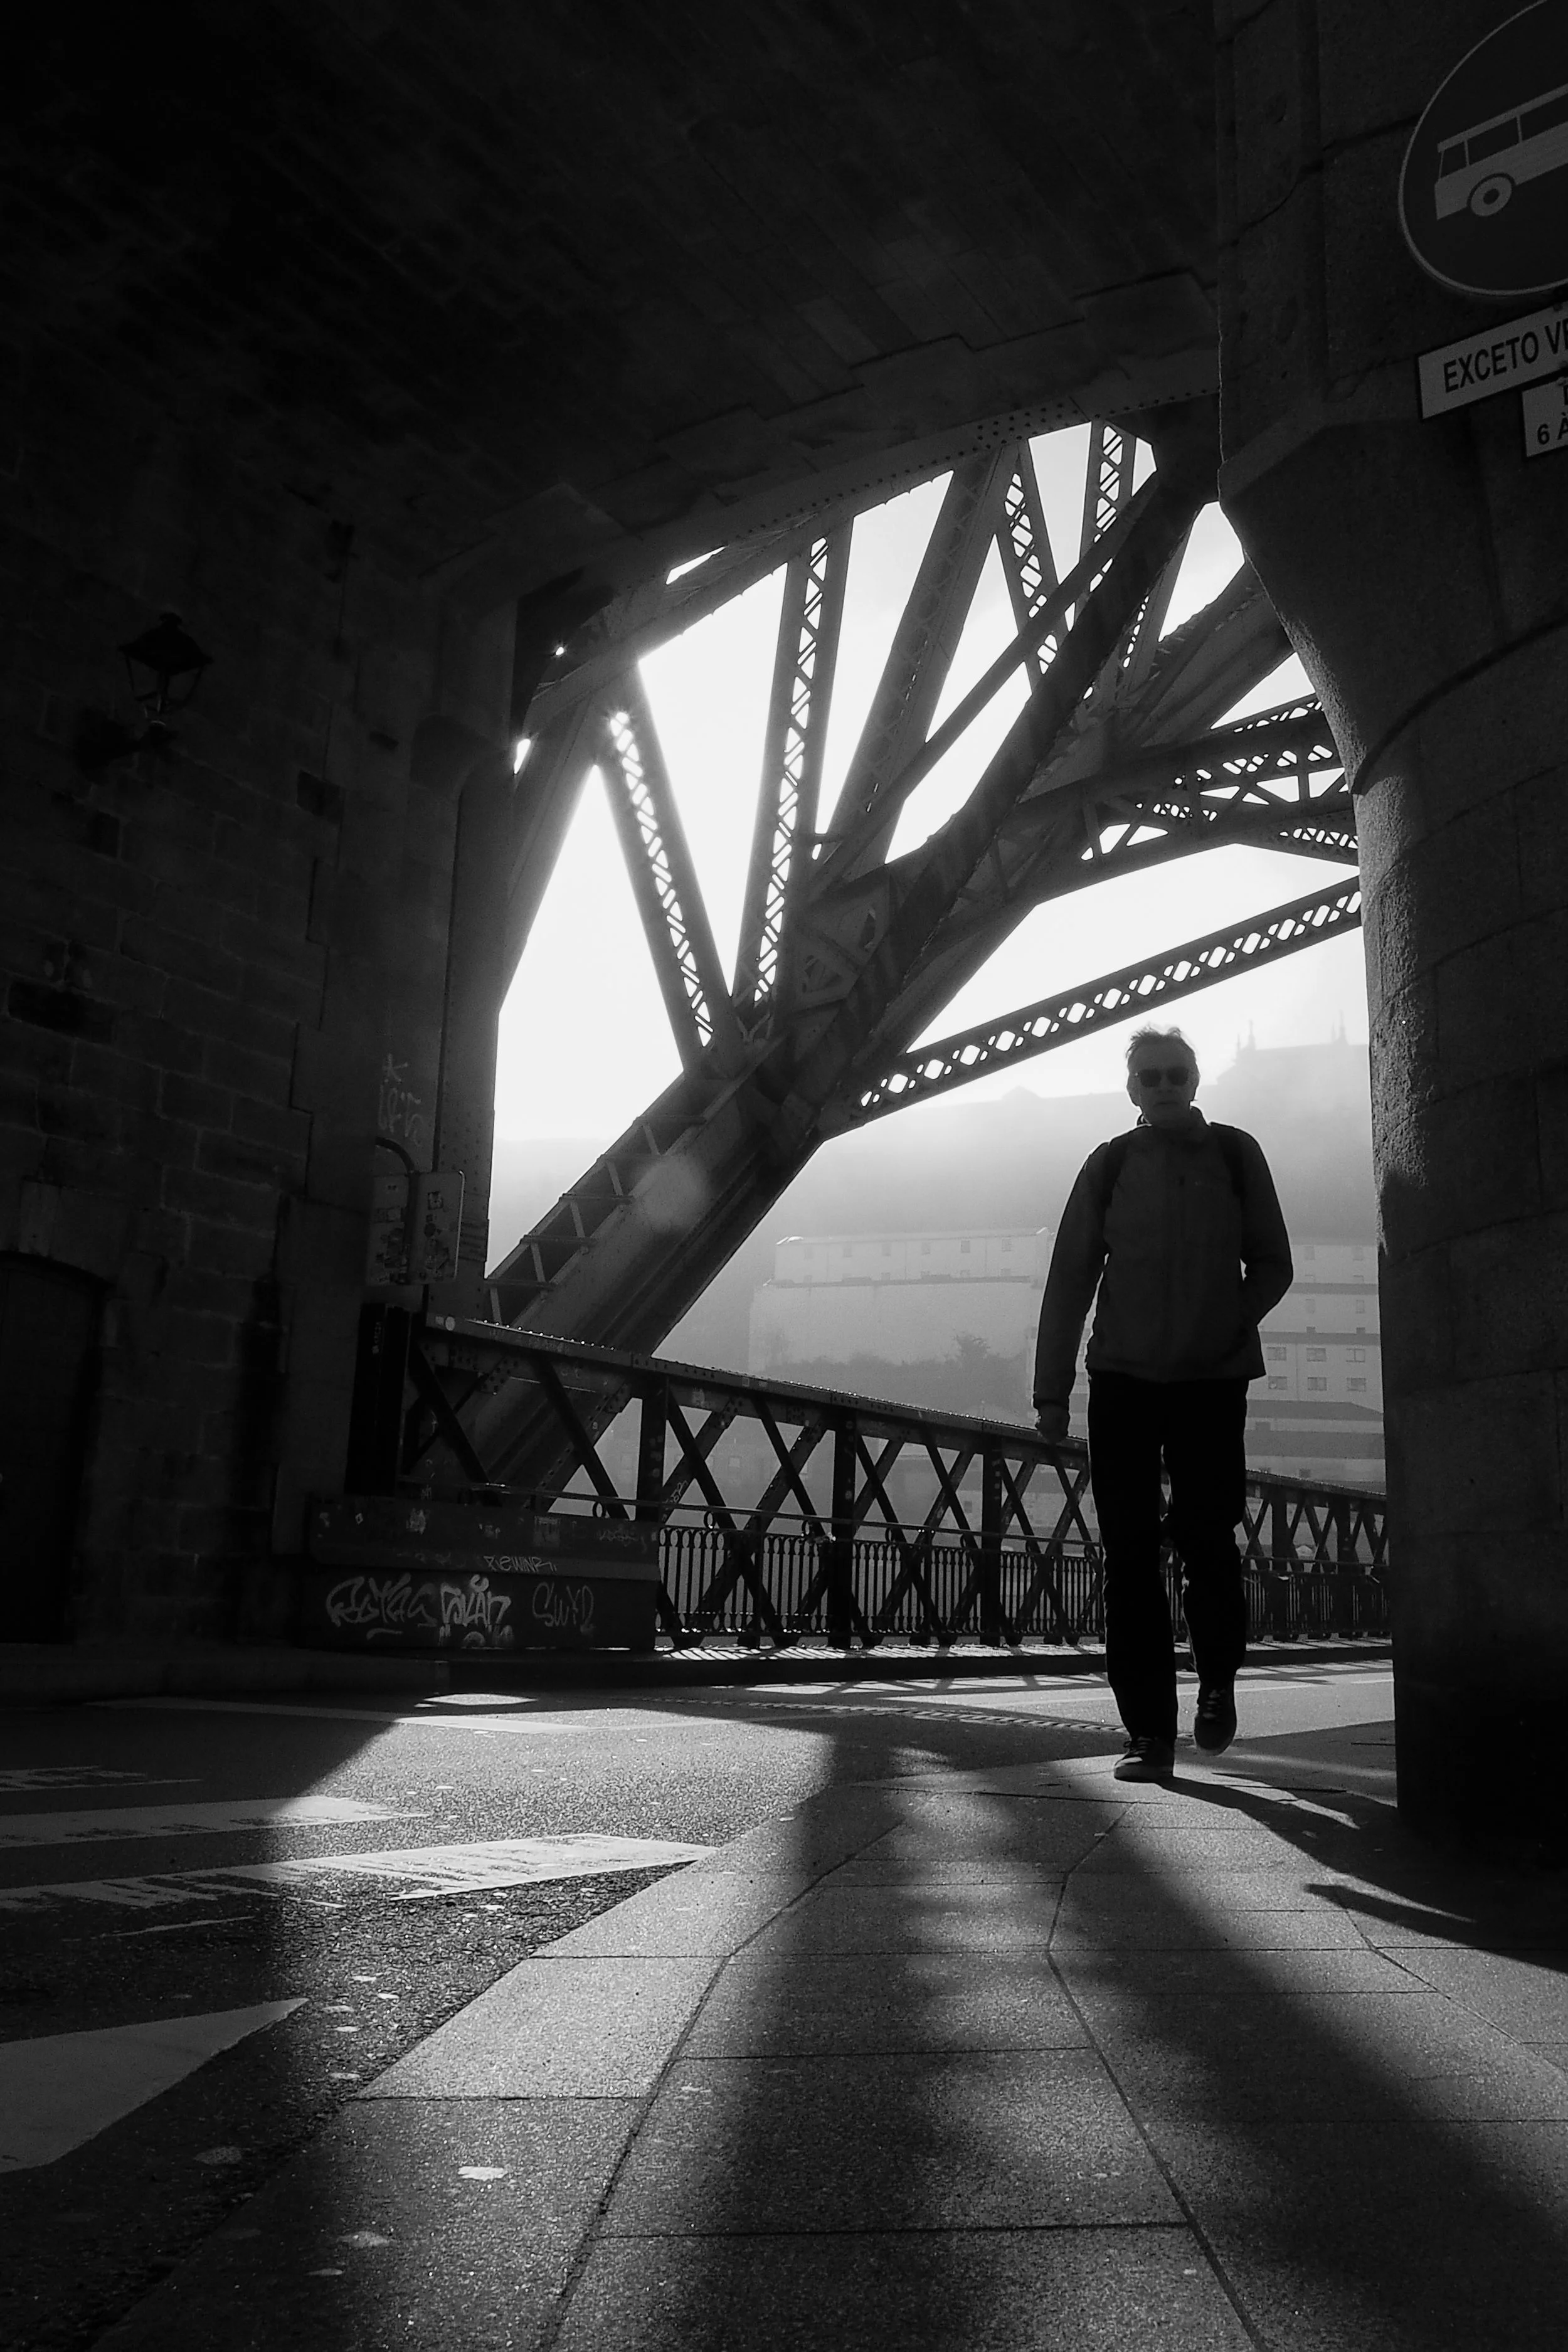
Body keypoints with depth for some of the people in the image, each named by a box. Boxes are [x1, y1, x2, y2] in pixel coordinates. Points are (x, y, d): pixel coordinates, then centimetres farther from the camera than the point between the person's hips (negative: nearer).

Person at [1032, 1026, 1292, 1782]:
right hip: (1123, 1379, 1)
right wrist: (1051, 1391, 0)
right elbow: (1069, 1279, 4)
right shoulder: (1109, 1165, 5)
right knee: (1131, 1557, -1)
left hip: (1214, 1380, 0)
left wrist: (1234, 1323, -8)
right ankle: (1150, 1732, 6)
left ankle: (1218, 1682, 25)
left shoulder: (1235, 1155, 5)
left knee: (1206, 1542, -4)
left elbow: (1271, 1265, 9)